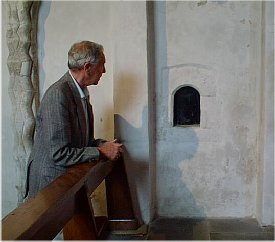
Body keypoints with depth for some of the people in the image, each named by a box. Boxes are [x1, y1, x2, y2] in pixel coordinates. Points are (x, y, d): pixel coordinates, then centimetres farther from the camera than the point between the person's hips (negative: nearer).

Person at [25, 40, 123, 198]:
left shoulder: (82, 92, 8)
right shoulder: (58, 94, -21)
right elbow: (60, 153, -24)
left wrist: (102, 144, -3)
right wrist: (101, 152, -18)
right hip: (50, 183, -8)